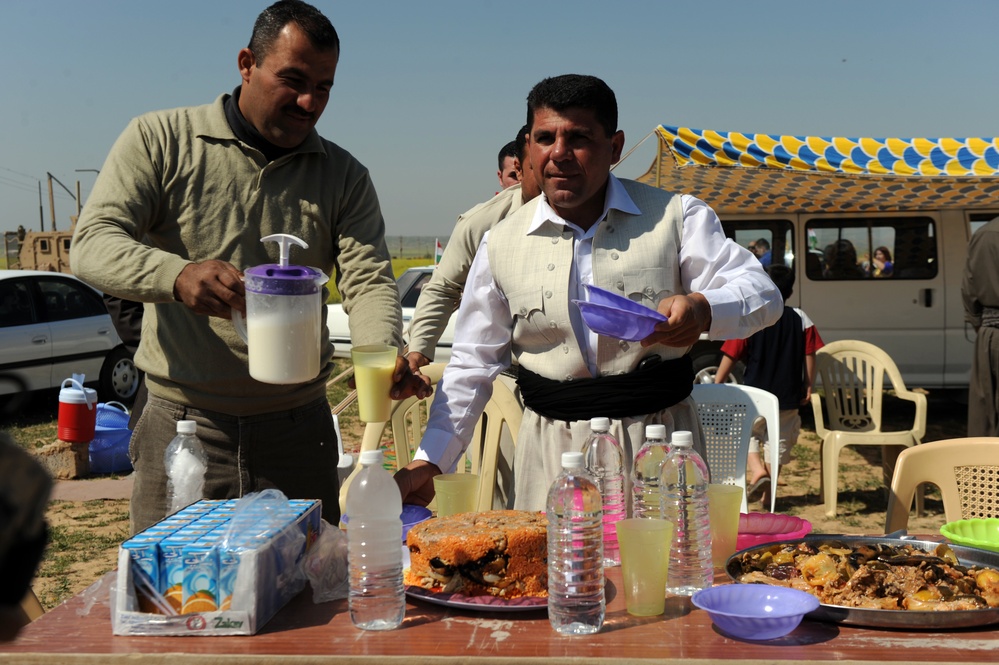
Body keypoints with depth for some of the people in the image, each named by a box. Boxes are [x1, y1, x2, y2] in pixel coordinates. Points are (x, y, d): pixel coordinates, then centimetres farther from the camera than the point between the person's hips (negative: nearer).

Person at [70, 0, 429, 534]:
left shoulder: (344, 176, 8)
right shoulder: (160, 140, 0)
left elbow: (367, 279, -4)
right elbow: (92, 243, -10)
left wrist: (383, 355, -27)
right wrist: (177, 275, -31)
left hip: (298, 430, 2)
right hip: (182, 425, -2)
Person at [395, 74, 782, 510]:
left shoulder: (675, 217, 0)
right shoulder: (501, 244, 6)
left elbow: (762, 293, -4)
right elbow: (472, 365, 10)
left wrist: (703, 309, -26)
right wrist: (429, 462, 5)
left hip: (658, 441, -1)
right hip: (552, 453, 1)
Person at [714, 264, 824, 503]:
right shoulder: (801, 319, -1)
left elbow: (730, 357, -8)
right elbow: (810, 356, 0)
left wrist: (716, 386, 1)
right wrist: (808, 387, 9)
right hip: (788, 396, 2)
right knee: (779, 442, 14)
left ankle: (757, 470, -6)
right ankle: (769, 492, 17)